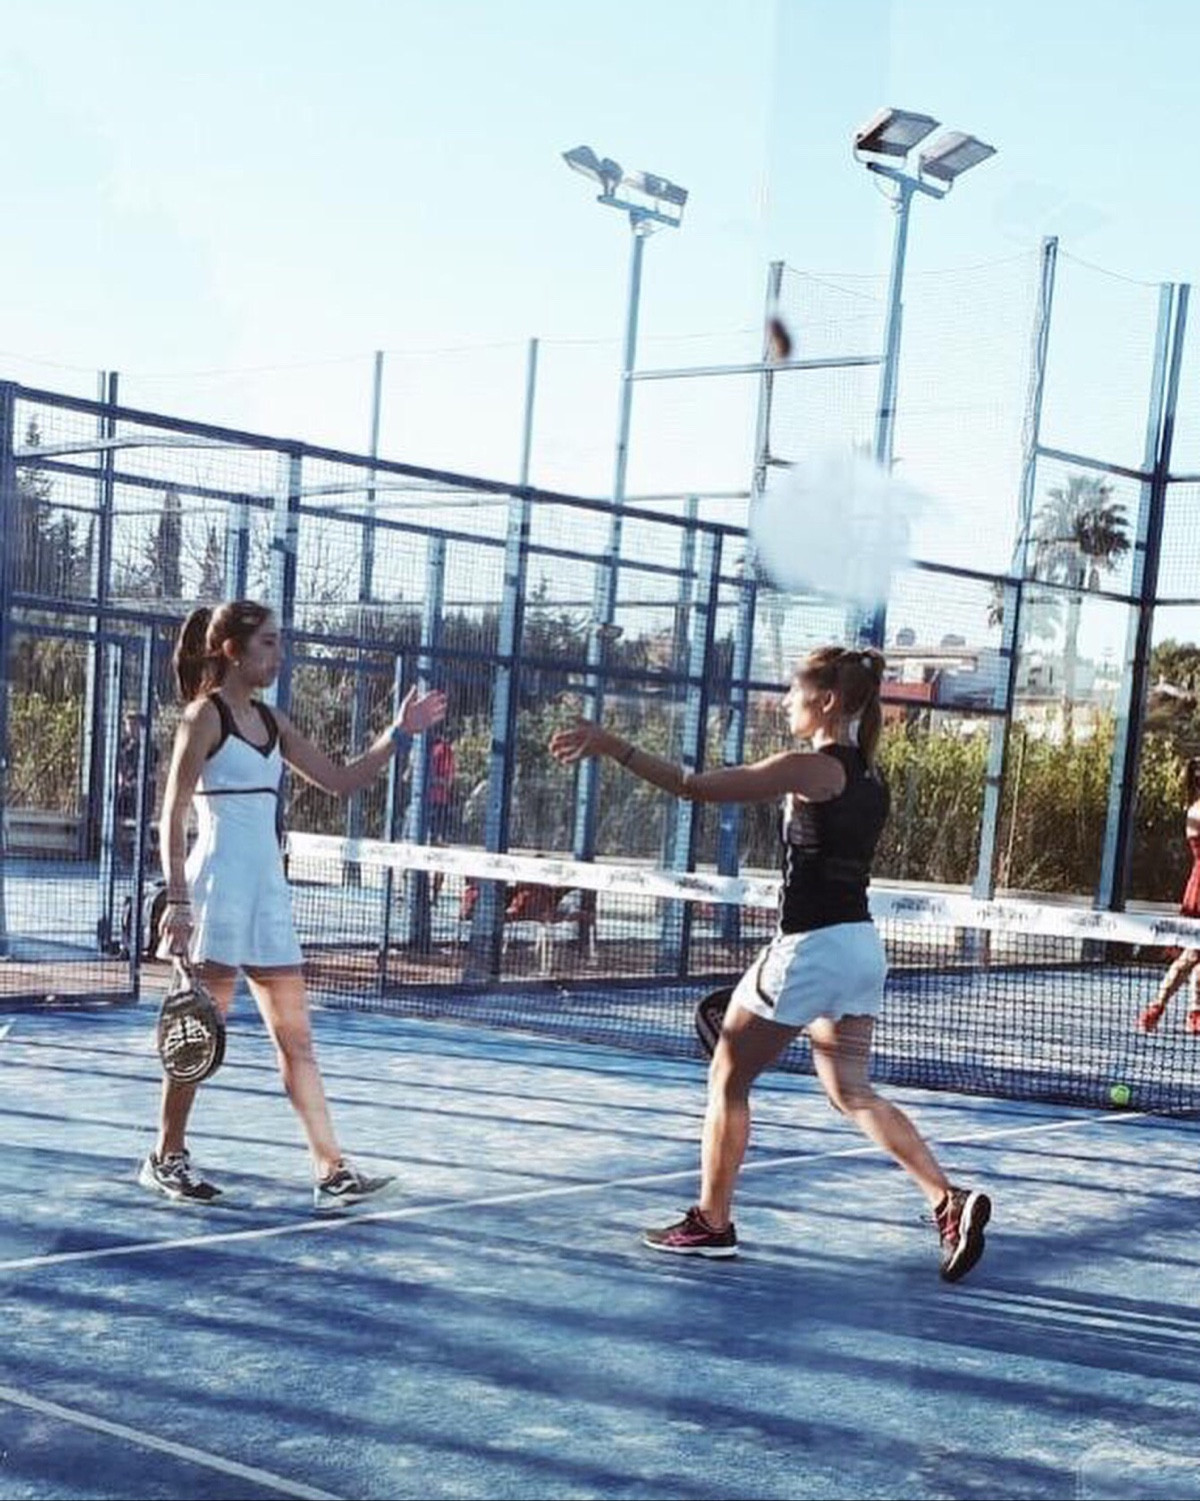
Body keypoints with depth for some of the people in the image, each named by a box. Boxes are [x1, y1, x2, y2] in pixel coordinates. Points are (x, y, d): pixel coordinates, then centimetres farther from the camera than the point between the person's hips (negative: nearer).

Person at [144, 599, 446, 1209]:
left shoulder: (271, 720, 14)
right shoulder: (205, 715, -6)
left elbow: (339, 780, 15)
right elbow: (172, 815, -10)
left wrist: (399, 734, 6)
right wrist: (177, 901, -16)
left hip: (268, 890, 8)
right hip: (219, 886, -8)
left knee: (296, 1037, 3)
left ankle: (331, 1171, 3)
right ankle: (166, 1158, 17)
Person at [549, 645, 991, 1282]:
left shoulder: (809, 768, -14)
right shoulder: (866, 773, 10)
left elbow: (696, 787, -18)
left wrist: (612, 746, -15)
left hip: (812, 947, -8)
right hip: (861, 944, 8)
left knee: (728, 1079, 8)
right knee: (853, 1093, 12)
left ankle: (711, 1223, 17)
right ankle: (949, 1201, -1)